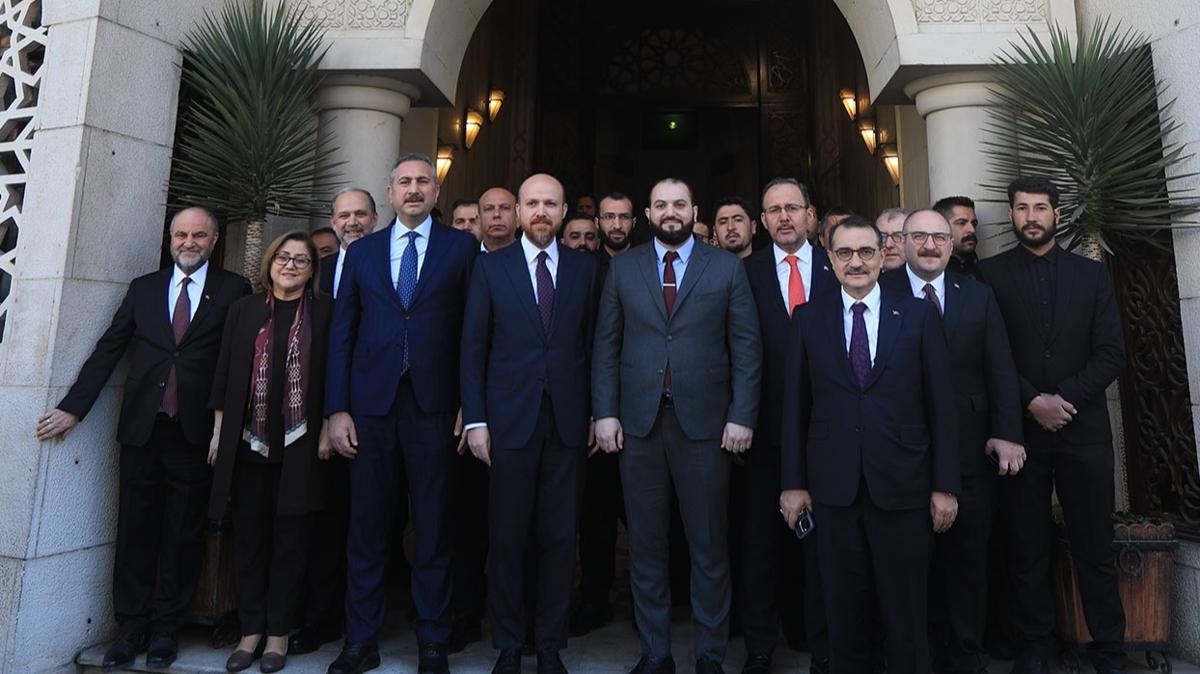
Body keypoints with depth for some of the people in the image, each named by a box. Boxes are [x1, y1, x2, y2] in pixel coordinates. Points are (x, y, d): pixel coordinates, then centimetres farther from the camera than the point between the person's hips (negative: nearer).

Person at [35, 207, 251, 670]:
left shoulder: (233, 290, 2)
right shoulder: (143, 288, 13)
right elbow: (108, 350, 11)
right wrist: (73, 407, 6)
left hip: (196, 430, -3)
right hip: (142, 426, 3)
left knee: (183, 535, 6)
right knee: (136, 530, 8)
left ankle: (166, 628, 19)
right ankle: (131, 628, 20)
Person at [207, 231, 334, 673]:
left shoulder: (324, 312, 2)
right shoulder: (244, 309, 10)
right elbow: (224, 373, 9)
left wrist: (327, 429, -5)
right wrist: (219, 431, 6)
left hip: (299, 445, -2)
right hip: (247, 442, 3)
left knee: (290, 541, 6)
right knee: (249, 538, 9)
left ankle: (278, 634, 19)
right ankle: (250, 631, 22)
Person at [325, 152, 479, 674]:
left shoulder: (461, 247, 6)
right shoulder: (361, 251, 13)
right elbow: (341, 333, 9)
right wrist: (336, 410, 2)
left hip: (433, 405, -2)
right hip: (371, 404, 2)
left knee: (434, 528, 6)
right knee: (366, 527, 9)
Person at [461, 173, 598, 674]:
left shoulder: (585, 268, 8)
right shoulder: (491, 267, 5)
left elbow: (593, 345, 7)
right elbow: (473, 348, 3)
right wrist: (476, 420, -3)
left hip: (568, 421, 1)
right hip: (510, 421, -1)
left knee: (560, 538, 7)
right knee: (508, 538, 7)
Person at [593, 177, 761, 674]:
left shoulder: (727, 267, 5)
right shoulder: (623, 269, 9)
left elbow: (746, 346, 2)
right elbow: (606, 345, 7)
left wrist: (742, 416, -6)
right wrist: (605, 412, -1)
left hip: (704, 422, -1)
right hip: (638, 423, 2)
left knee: (709, 547, 7)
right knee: (645, 544, 10)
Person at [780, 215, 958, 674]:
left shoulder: (919, 314, 2)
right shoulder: (809, 319, 4)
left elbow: (940, 404, 1)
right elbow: (795, 406, 4)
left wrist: (945, 485, -1)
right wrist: (793, 482, 3)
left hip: (902, 486, 0)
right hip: (833, 486, 1)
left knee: (906, 614, 10)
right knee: (843, 613, 12)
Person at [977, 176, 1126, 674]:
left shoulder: (1092, 274, 9)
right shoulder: (989, 274, 3)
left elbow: (1111, 354, 3)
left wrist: (1065, 399, -10)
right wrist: (1032, 401, -12)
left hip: (1083, 429, 1)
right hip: (1020, 428, -1)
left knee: (1095, 548, 6)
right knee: (1026, 547, 7)